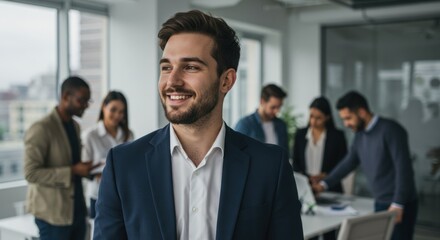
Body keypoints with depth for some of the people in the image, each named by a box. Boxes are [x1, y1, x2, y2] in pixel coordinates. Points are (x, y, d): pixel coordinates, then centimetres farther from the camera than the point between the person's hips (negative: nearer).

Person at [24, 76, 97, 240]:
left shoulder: (75, 126, 11)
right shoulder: (41, 129, -14)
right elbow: (31, 173, -19)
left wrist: (85, 169, 2)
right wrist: (73, 171, -22)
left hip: (77, 209, 7)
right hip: (53, 213, -7)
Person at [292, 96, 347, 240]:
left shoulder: (337, 135, -1)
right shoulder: (300, 134, 7)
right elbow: (295, 163, 9)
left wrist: (326, 176, -16)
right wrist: (305, 178, -9)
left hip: (330, 190, -2)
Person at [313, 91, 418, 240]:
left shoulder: (390, 130, -15)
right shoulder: (360, 135, 8)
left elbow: (403, 168, -18)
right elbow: (348, 162, 18)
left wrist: (398, 204, -20)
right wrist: (324, 184, 13)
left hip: (400, 205, -7)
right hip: (380, 204, 7)